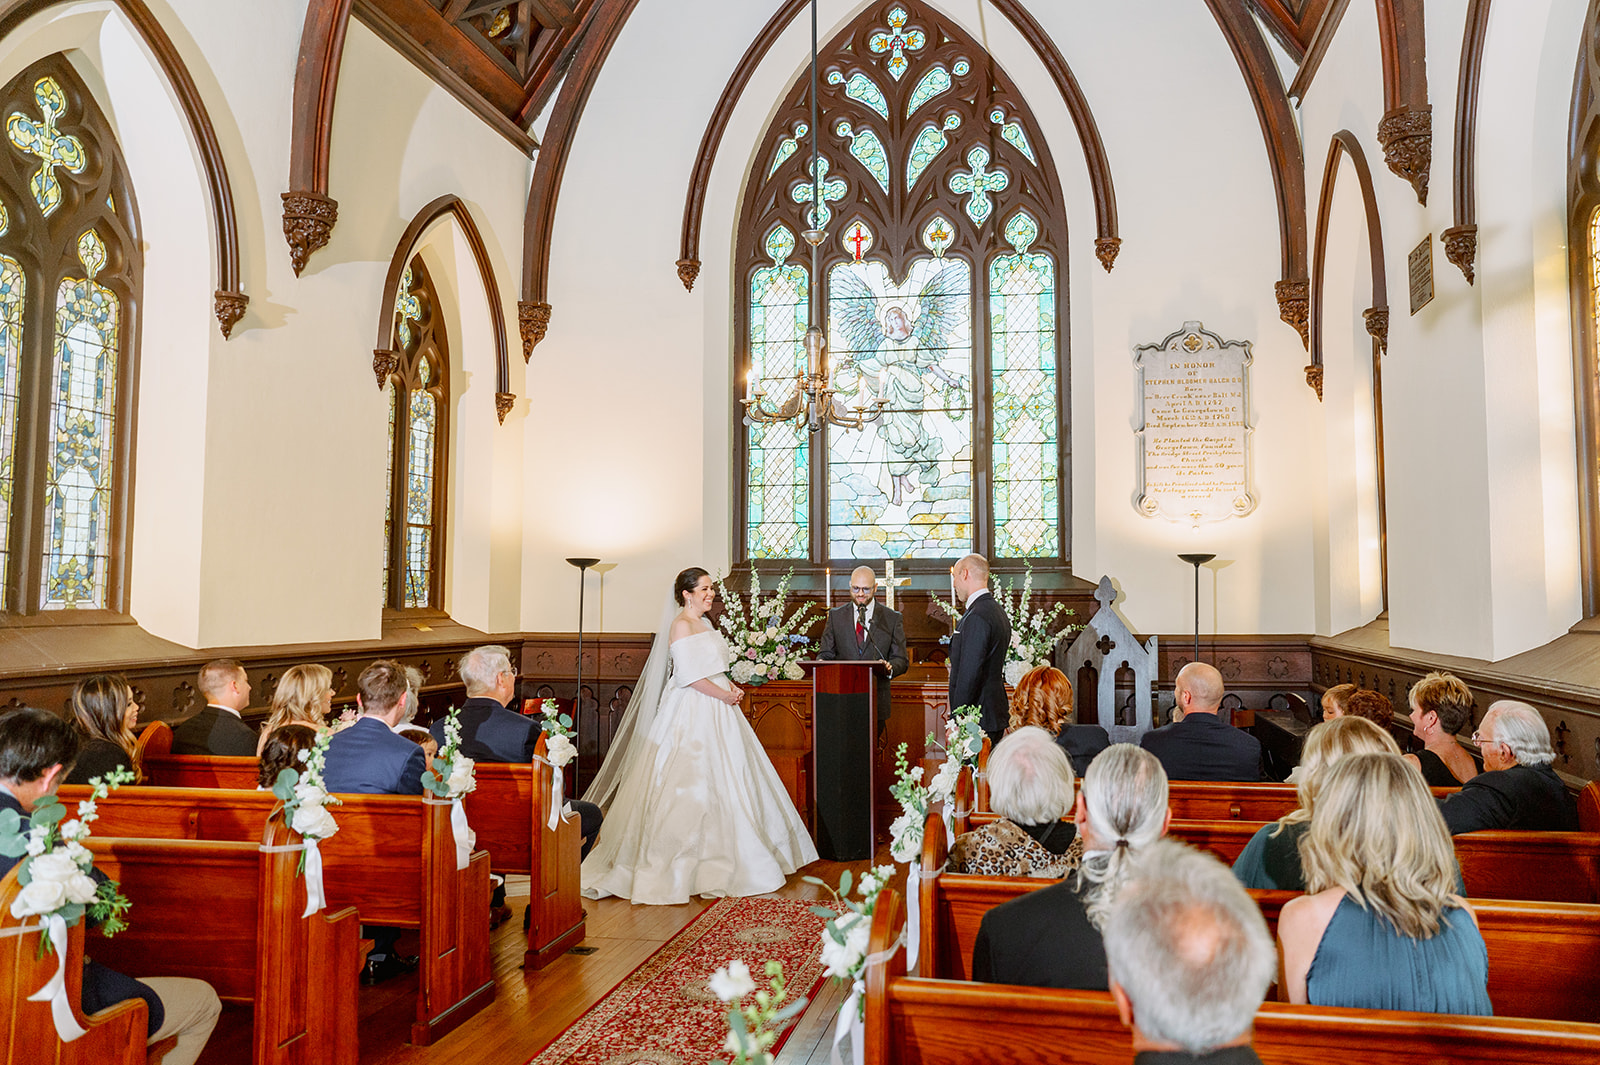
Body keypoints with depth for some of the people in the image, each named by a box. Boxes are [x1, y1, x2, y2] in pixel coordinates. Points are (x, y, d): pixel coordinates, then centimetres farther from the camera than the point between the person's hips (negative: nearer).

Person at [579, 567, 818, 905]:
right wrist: (725, 695, -13)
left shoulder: (704, 623, 16)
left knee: (724, 781, 11)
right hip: (692, 713, -10)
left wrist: (731, 687, 4)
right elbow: (690, 675, -20)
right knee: (693, 784, -6)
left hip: (716, 710, 10)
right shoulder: (681, 625, -12)